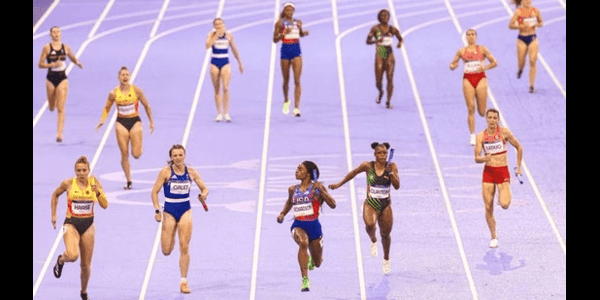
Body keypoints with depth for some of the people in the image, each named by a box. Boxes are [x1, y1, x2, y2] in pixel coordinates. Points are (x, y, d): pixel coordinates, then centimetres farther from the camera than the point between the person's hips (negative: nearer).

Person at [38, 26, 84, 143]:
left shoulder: (66, 48, 2)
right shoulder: (47, 48, -4)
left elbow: (73, 58, 17)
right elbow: (40, 64, -5)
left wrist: (78, 63, -5)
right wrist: (53, 64, -18)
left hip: (62, 78, 0)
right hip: (51, 78, 0)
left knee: (61, 108, -10)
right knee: (51, 108, 13)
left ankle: (59, 133, -11)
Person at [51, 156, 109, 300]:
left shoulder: (94, 182, -5)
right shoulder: (68, 183, -8)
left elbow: (105, 205, -8)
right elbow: (55, 195, 12)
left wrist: (98, 192, -25)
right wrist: (53, 215, 10)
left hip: (88, 226, 2)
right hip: (71, 224, -2)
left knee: (86, 265, 8)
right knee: (73, 255, -29)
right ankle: (61, 260, 8)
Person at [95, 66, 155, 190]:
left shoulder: (136, 90, -7)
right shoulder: (114, 93, -5)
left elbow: (146, 106, 4)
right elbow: (107, 108, 9)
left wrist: (151, 122, 6)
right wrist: (102, 120, -8)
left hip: (135, 121, -1)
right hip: (121, 123, 1)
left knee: (136, 154, -8)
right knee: (124, 154, -2)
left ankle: (139, 147, 30)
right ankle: (129, 181, 8)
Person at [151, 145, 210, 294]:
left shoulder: (191, 172, -1)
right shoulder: (166, 172, -8)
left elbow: (204, 189, 6)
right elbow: (155, 192, -6)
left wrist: (203, 196, -17)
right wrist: (157, 210, -16)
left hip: (185, 211, 1)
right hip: (169, 211, -1)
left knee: (184, 248, -7)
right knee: (166, 251, 2)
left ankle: (184, 282, 1)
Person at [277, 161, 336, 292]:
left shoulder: (317, 188, -4)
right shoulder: (293, 189, 8)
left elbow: (333, 205, -10)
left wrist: (320, 190, -19)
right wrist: (282, 214, 15)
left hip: (313, 225, -1)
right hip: (298, 225, 1)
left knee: (317, 263, 11)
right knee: (303, 242, -36)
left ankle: (311, 258, 53)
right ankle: (305, 280, -36)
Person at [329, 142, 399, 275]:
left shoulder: (391, 166, -8)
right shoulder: (368, 166, -8)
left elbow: (397, 186, -14)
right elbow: (354, 172, 9)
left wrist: (391, 173, -30)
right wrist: (339, 184, 17)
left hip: (386, 205, 1)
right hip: (371, 204, -1)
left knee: (385, 235, 13)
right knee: (370, 224, -32)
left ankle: (386, 259, 41)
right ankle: (373, 241, 5)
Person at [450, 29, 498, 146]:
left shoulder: (482, 49, 5)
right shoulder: (462, 51, 8)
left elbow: (494, 63, 6)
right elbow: (452, 65, 12)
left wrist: (485, 67, -13)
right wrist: (453, 66, -13)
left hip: (480, 78, -1)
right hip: (468, 79, 1)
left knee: (482, 112, 0)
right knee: (470, 108, -11)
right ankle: (472, 135, -6)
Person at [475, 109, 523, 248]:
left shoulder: (504, 132, -6)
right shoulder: (481, 136, -1)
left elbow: (519, 148, 6)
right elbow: (476, 158, -4)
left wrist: (518, 167, 5)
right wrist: (484, 159, -27)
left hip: (503, 172, -2)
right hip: (488, 172, 2)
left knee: (504, 205, -18)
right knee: (488, 208, -1)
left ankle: (508, 195, 21)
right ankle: (494, 238, 14)